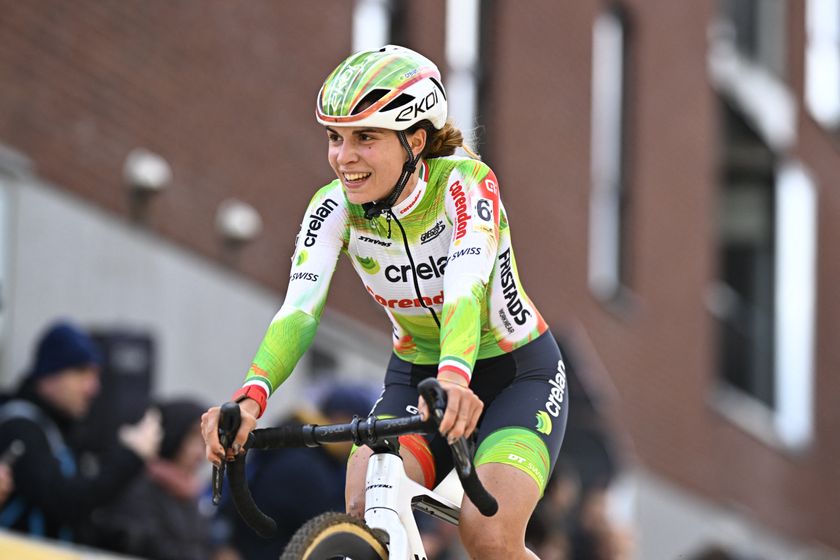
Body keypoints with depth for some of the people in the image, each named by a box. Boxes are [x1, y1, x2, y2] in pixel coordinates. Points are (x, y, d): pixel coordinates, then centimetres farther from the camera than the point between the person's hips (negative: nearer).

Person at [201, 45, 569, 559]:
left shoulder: (464, 183, -25)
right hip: (415, 377, 4)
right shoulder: (335, 208, -15)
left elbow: (465, 289, -42)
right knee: (362, 515, -24)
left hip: (518, 375, -4)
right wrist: (251, 396, -47)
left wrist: (455, 379, -62)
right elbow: (299, 309, -28)